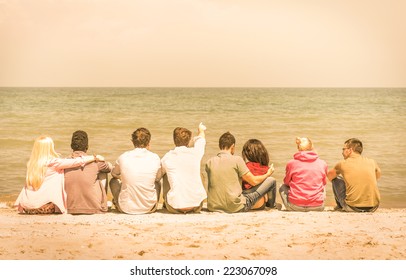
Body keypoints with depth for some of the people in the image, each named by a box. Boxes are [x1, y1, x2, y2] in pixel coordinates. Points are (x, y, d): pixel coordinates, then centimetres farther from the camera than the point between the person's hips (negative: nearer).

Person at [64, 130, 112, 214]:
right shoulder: (95, 162, -9)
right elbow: (110, 167, 14)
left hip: (70, 209, 2)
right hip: (94, 209, -2)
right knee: (103, 172, 19)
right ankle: (103, 205, 33)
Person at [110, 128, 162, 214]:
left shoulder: (123, 157, -9)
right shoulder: (155, 158, -9)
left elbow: (114, 174, 14)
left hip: (126, 209, -1)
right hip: (149, 208, 1)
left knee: (113, 181, 27)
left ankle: (118, 204, 43)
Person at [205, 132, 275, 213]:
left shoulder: (210, 162, 5)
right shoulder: (237, 160, -8)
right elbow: (254, 181, -2)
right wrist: (268, 174, 19)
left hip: (213, 208, 5)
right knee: (271, 180, 8)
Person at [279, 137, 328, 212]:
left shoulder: (291, 163, -1)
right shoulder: (322, 164, 3)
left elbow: (286, 182, 14)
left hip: (295, 206, -2)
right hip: (317, 207, 2)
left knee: (283, 188, 28)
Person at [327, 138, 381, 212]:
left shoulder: (343, 164, 1)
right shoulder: (372, 162, 8)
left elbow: (329, 176, 22)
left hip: (353, 208, -3)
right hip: (373, 207, 3)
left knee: (336, 179, 17)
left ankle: (340, 206, 31)